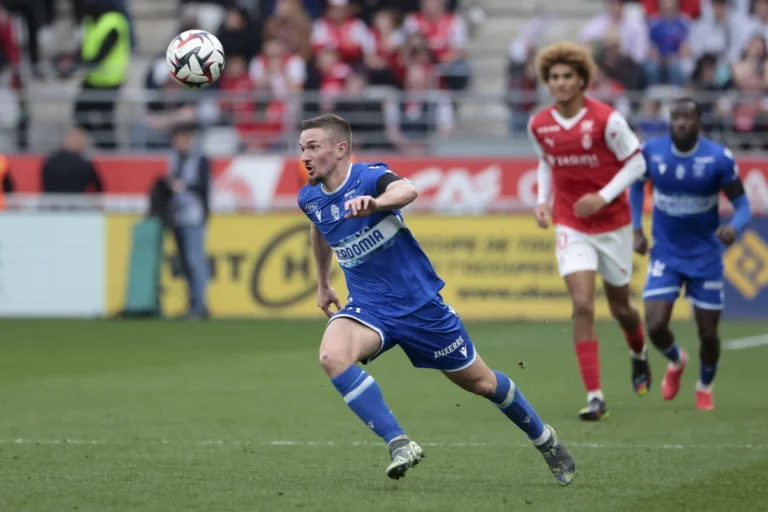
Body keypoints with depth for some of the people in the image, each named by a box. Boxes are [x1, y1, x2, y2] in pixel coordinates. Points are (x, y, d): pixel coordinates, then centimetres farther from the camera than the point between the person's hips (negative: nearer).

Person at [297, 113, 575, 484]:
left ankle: (545, 440, 36)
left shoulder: (370, 177, -20)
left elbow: (407, 191, -45)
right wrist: (323, 283, 33)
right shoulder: (309, 198, -1)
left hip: (419, 301, -4)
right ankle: (399, 444, -24)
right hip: (368, 306, 4)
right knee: (332, 356, -29)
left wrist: (374, 203, -66)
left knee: (481, 382, 9)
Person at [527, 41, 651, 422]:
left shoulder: (606, 119, -16)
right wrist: (542, 201, 1)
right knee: (582, 306, -15)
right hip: (570, 226, 1)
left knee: (620, 308, 13)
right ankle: (595, 397, -14)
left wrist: (603, 196, -19)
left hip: (612, 223, -1)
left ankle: (638, 354, 49)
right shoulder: (539, 126, -4)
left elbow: (636, 163, -8)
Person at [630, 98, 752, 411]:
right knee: (655, 326, -13)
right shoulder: (652, 152, -9)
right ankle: (676, 361, 24)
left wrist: (734, 227, -34)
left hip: (705, 256, -1)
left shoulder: (719, 159, -16)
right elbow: (637, 185, 13)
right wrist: (636, 229, 4)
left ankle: (705, 386, 35)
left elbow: (742, 205, -11)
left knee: (708, 333, 3)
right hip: (665, 254, 1)